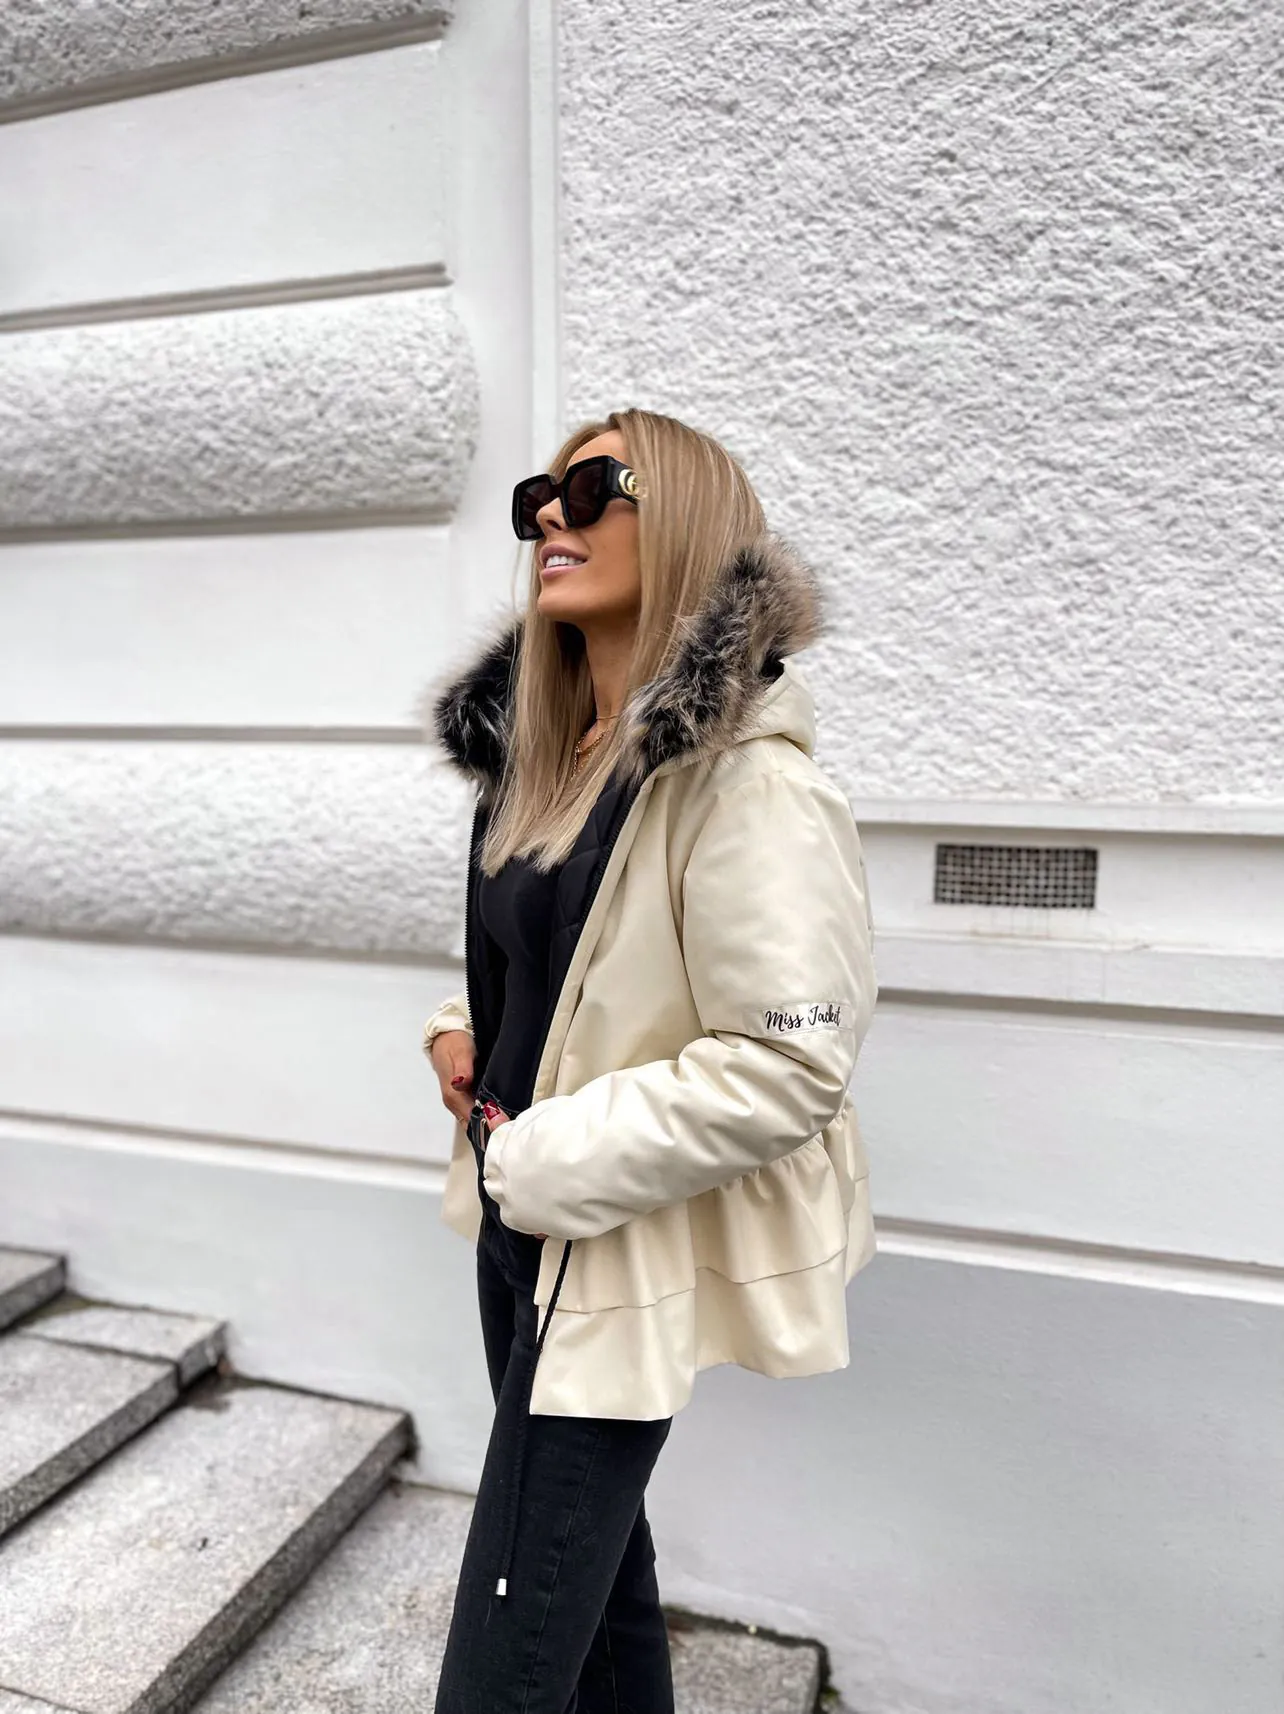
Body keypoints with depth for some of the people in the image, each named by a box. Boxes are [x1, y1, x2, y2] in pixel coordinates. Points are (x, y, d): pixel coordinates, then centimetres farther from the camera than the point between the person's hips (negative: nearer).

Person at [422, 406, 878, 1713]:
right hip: (520, 1217, 8)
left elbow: (792, 1062, -24)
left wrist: (551, 1164, -19)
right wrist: (461, 1025, 1)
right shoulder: (536, 750, 6)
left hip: (622, 1253, -8)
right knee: (593, 1552, 25)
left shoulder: (745, 778, -20)